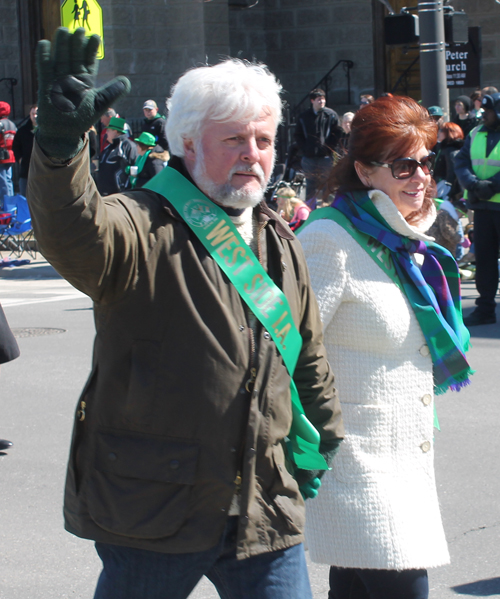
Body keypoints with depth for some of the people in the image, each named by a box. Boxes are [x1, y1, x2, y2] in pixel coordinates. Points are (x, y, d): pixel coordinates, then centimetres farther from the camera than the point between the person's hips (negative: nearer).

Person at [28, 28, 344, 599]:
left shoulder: (279, 242, 14)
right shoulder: (144, 227, -9)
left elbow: (308, 352, 26)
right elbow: (73, 234, -33)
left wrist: (322, 438, 29)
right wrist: (60, 143, -50)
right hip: (152, 509, -5)